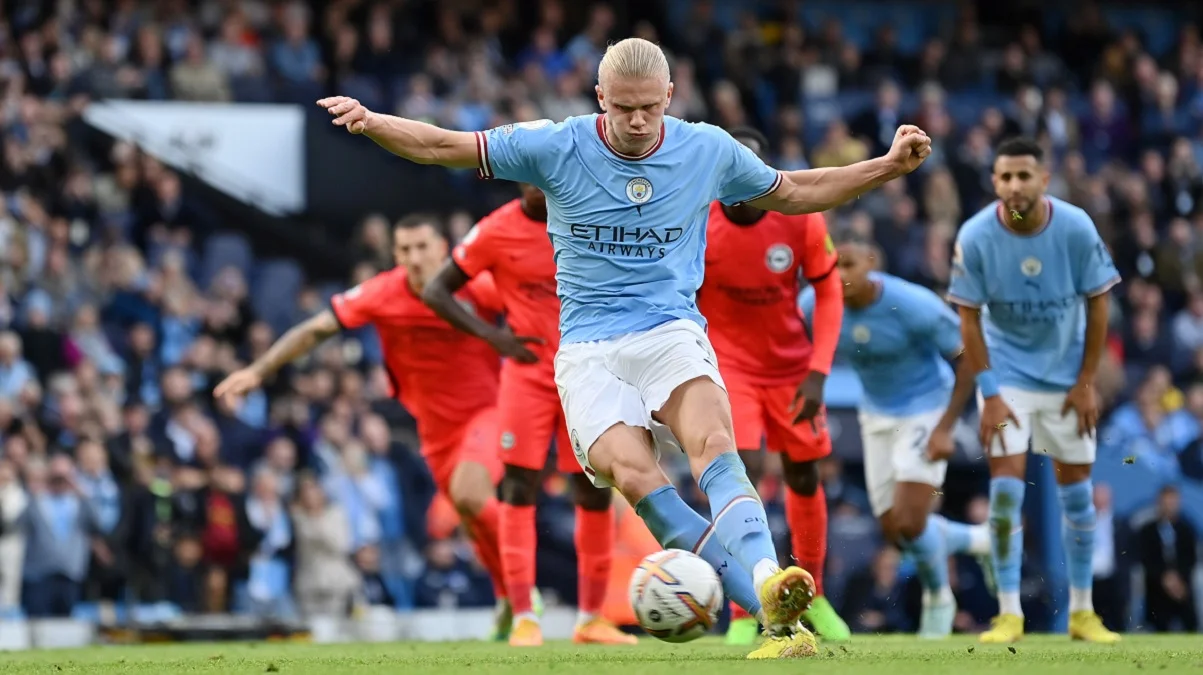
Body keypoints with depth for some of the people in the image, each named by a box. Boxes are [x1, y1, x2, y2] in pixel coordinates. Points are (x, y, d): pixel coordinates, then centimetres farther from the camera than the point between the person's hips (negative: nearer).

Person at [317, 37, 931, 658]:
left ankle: (768, 581, -53)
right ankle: (780, 619, -35)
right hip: (587, 346, -1)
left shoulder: (709, 151, 5)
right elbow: (442, 147, 4)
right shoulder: (556, 147, -1)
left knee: (713, 444, -32)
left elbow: (794, 193, 22)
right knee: (632, 471, -29)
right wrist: (370, 121, -13)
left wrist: (889, 166, 14)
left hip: (671, 331, 1)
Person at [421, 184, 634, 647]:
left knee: (595, 492, 2)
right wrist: (493, 336, -15)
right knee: (521, 488, -8)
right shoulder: (497, 231, -7)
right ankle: (524, 617, -4)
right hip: (528, 374, -2)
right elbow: (436, 292, -3)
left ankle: (591, 617, 12)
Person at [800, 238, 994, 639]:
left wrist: (945, 429, -19)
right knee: (894, 530, 4)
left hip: (927, 409, -5)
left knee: (910, 523, -15)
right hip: (878, 416, 5)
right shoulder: (815, 304, -16)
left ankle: (938, 597, 16)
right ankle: (979, 540, 33)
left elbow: (968, 357, -17)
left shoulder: (913, 306, -28)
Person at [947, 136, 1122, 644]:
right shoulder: (975, 236, -18)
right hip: (1007, 373, -1)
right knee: (1006, 485, -12)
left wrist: (1086, 382, -7)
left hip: (1066, 376, 1)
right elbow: (969, 317, -10)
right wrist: (989, 392, -14)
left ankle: (1082, 612, 17)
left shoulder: (1076, 228, -17)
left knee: (1076, 488, 6)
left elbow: (1097, 303, -6)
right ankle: (1009, 614, -5)